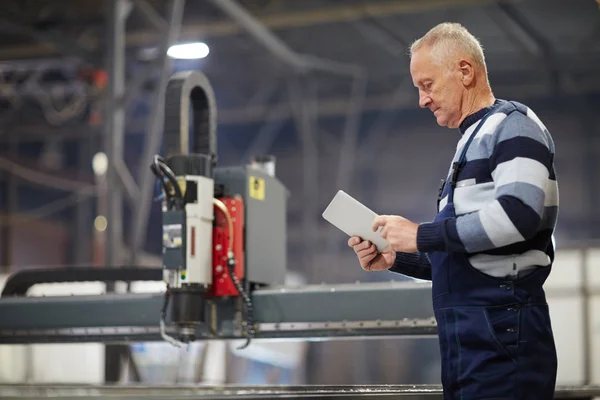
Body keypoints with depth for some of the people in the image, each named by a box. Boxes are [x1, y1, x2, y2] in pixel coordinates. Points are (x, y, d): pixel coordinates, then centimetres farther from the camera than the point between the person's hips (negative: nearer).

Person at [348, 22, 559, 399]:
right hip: (466, 335, 9)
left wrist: (421, 235, -14)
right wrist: (395, 259, 13)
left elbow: (517, 213, -22)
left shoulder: (512, 124, -4)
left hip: (501, 328, -9)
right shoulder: (472, 143, 24)